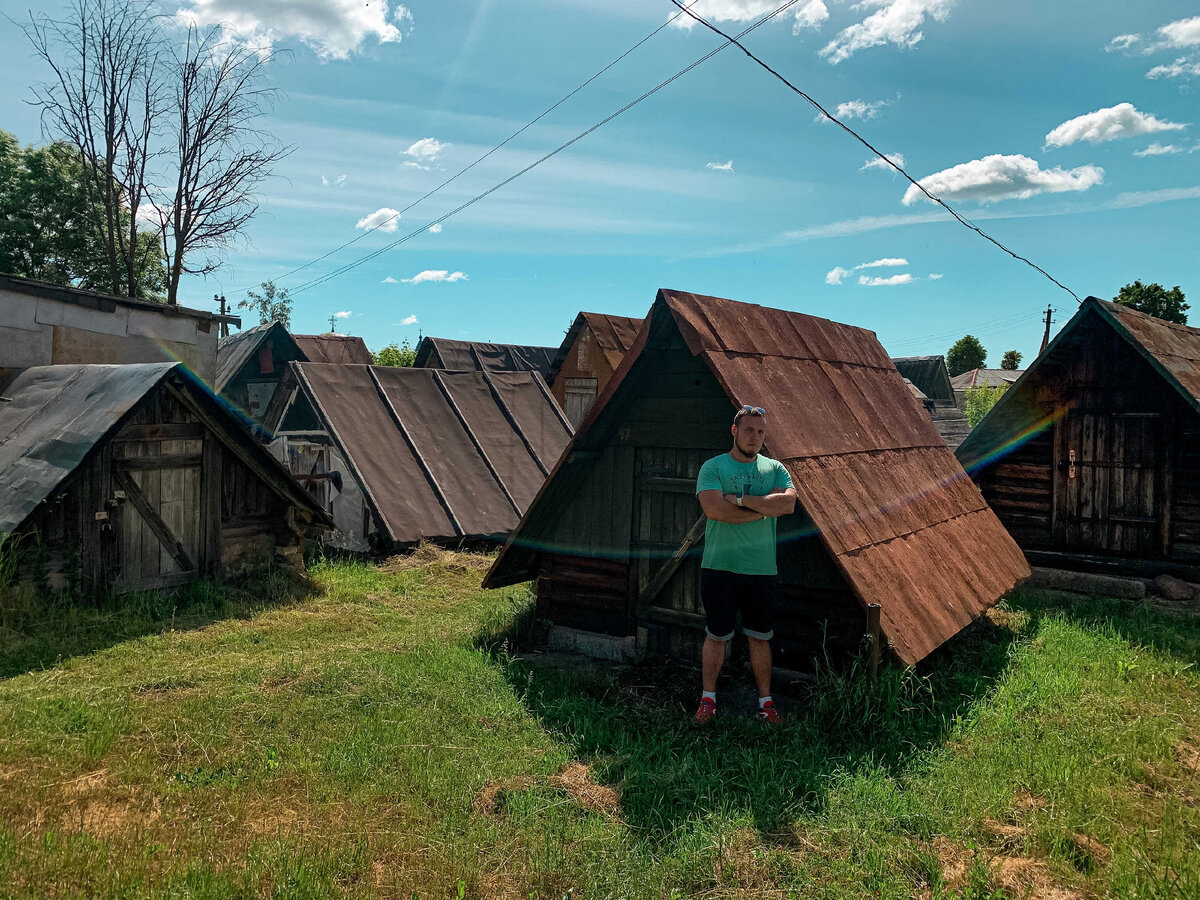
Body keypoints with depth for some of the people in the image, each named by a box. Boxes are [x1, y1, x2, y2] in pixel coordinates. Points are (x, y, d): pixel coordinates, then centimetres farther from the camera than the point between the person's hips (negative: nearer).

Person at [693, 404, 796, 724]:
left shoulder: (775, 469, 8)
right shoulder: (713, 467, -2)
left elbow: (788, 503, -11)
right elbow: (714, 509, -19)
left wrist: (740, 499, -15)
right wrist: (765, 506, -13)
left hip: (763, 569, 3)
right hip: (720, 566, -2)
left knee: (760, 637, 12)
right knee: (716, 636, 6)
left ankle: (765, 700, 24)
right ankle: (708, 698, 19)